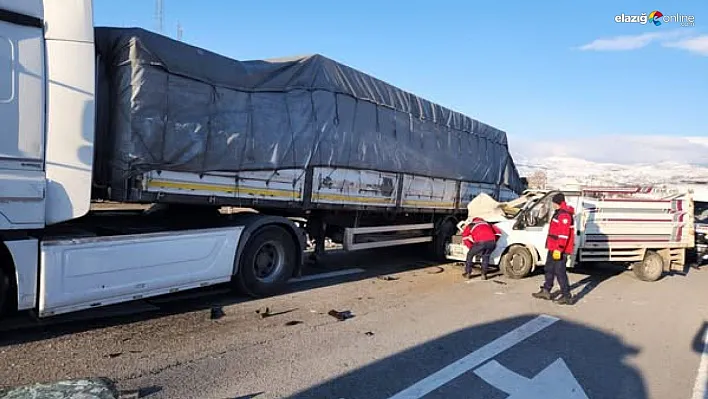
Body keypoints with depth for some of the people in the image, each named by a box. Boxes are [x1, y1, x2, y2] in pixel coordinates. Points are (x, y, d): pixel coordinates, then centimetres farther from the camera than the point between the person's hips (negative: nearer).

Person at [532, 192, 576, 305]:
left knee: (560, 271, -7)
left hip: (559, 250, -11)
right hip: (554, 248, 11)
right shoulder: (559, 213, 16)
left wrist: (559, 249, -28)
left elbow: (564, 234, -25)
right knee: (549, 269, 18)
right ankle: (546, 291, 29)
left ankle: (567, 296, 0)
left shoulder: (564, 215, -19)